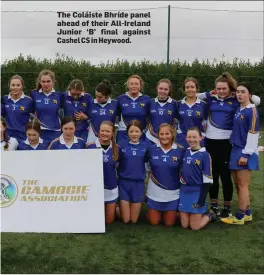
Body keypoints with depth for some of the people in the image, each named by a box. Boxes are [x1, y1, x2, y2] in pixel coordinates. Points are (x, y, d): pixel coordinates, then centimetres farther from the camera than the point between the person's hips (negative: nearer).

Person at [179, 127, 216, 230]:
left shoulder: (205, 155, -12)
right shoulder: (185, 152, 5)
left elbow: (207, 178, -12)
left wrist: (202, 199, -15)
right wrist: (180, 177, 3)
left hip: (197, 192, -5)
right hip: (184, 191, 5)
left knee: (195, 226, -1)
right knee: (184, 225, 7)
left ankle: (209, 216, 27)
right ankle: (199, 214, 34)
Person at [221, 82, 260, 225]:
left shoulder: (252, 110, -11)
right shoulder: (238, 109, 11)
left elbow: (253, 133, -15)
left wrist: (246, 154, -17)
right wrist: (236, 151, 11)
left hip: (245, 153, -8)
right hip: (236, 150, 8)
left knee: (242, 185, 0)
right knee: (238, 184, 13)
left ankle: (240, 216, 9)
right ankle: (246, 213, 24)